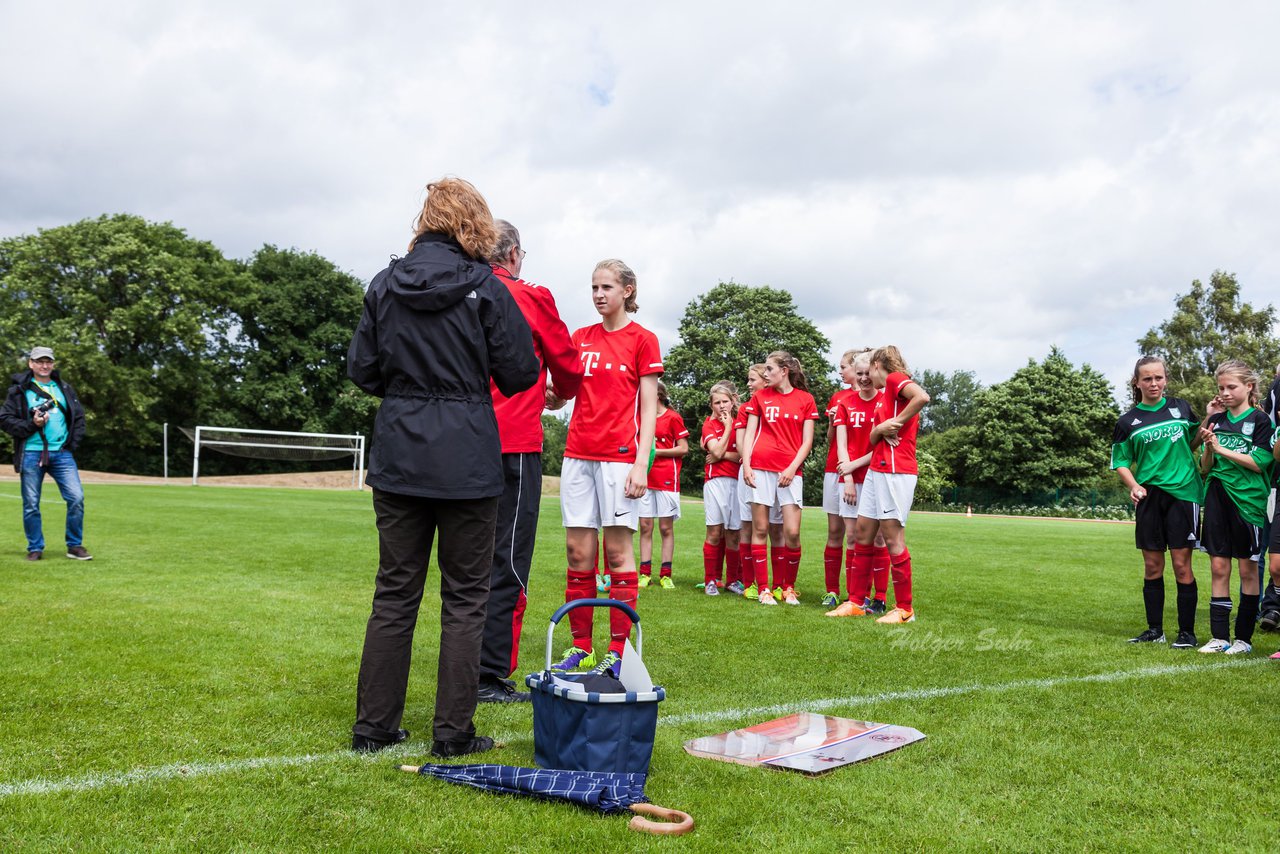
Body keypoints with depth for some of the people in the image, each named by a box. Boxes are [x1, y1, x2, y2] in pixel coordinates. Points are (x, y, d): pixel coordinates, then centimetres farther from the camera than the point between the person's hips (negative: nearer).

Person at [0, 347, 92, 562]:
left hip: (61, 453, 2)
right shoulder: (19, 390, 4)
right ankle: (35, 548, 16)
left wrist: (73, 443, 5)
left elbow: (79, 417, 16)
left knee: (76, 498, -9)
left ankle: (75, 546, 3)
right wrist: (32, 425, -12)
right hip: (31, 453, -2)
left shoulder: (64, 388, 14)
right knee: (31, 504, 3)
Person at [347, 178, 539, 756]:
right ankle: (453, 732, 10)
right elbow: (520, 373, -5)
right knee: (464, 598, 6)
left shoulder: (385, 285, 3)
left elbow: (362, 370, 7)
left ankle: (374, 725, 18)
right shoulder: (486, 289, -7)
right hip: (467, 462, -4)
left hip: (398, 457, 4)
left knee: (394, 593, 11)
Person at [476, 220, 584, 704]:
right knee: (508, 562, -1)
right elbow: (568, 367, 2)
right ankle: (492, 678, 2)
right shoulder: (531, 298, -6)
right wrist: (561, 394, 25)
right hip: (514, 443, -6)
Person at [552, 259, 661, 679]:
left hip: (618, 455, -5)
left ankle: (619, 652, 4)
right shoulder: (581, 337, 14)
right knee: (578, 550, 4)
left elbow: (648, 408, -3)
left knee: (617, 549, -2)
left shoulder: (642, 340, 1)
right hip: (578, 454, 5)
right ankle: (581, 647, 12)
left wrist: (641, 463, -12)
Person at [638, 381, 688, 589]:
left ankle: (665, 575, 5)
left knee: (666, 528, 0)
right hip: (645, 477, 5)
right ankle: (645, 573, 5)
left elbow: (683, 449, -4)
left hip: (666, 479, -5)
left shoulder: (673, 418, -2)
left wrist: (657, 451, -10)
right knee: (645, 526, 2)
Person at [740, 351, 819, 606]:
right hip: (760, 468, 1)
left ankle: (789, 587, 11)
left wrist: (792, 468, -8)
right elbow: (749, 434, 8)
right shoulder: (760, 397, 12)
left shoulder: (805, 399, 8)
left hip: (790, 472, -1)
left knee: (792, 533, -7)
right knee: (760, 529, 0)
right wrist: (746, 465, -5)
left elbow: (807, 441, 5)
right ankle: (764, 589, 7)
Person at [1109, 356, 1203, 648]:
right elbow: (1121, 462, 7)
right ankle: (1154, 630, 17)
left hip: (1182, 493, -1)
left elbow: (1193, 442, 18)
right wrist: (1133, 486, -11)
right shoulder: (1128, 421, 4)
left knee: (1181, 565, -3)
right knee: (1152, 566, 7)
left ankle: (1187, 632, 7)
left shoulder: (1180, 407, 7)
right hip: (1149, 498, 1)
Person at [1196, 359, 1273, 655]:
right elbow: (1205, 468, 10)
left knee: (1248, 569, 3)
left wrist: (1222, 449, -12)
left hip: (1248, 499, -4)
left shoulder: (1260, 420, -2)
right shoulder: (1217, 420, 10)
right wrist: (1208, 448, -8)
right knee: (1218, 567, 4)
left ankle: (1244, 637, 11)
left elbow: (1258, 463, -12)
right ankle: (1219, 636, 9)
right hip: (1217, 499, 4)